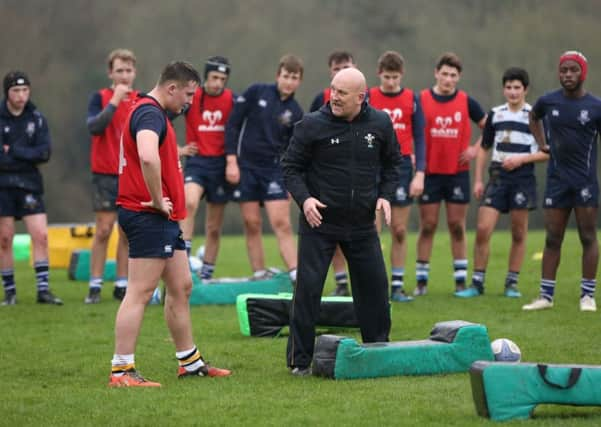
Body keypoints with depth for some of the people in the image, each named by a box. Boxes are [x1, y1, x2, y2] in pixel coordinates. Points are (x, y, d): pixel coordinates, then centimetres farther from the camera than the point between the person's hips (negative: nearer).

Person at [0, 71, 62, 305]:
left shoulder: (36, 118, 4)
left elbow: (44, 153, -6)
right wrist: (27, 156, -13)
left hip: (29, 184, 2)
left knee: (40, 235, -7)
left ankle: (43, 289, -2)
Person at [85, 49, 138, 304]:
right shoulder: (100, 98, -3)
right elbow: (94, 127, -19)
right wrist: (114, 101, -24)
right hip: (106, 175, -3)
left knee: (127, 232, 4)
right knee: (103, 230, -5)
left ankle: (122, 286, 9)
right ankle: (95, 286, -1)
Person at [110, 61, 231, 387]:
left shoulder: (151, 112, 18)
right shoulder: (149, 113, -17)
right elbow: (147, 157, -35)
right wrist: (158, 200, -25)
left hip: (163, 218, 11)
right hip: (148, 217, -11)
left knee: (181, 287, 16)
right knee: (139, 293, -10)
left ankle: (190, 363, 25)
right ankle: (121, 371, -9)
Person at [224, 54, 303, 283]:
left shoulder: (295, 112, 4)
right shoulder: (256, 92, -2)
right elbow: (233, 124, -2)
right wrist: (231, 161, -7)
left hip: (275, 170, 1)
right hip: (245, 167, -1)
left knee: (282, 223, -9)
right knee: (252, 223, 0)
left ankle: (296, 275, -12)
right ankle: (259, 274, 8)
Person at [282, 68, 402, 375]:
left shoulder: (380, 123, -1)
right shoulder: (312, 125, -11)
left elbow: (392, 162, 14)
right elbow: (291, 166, -3)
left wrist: (385, 194, 0)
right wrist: (303, 198, -19)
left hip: (362, 223, 3)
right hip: (319, 223, -3)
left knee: (374, 287, 8)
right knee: (308, 288, -7)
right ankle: (300, 359, 2)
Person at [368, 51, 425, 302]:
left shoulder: (412, 99, 4)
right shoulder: (368, 98, 0)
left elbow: (419, 138, 5)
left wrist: (419, 174, -3)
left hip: (401, 168, 2)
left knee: (399, 231, 5)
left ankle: (397, 286, 11)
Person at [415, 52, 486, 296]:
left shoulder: (466, 102, 2)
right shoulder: (421, 100, -1)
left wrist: (476, 149, 0)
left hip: (458, 172, 1)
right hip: (430, 172, -1)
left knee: (457, 226, 3)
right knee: (427, 226, 2)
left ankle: (461, 279, 8)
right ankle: (421, 280, 8)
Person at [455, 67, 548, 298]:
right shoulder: (495, 114, 9)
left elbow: (546, 152, 0)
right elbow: (483, 148, 16)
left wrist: (521, 159, -13)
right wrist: (478, 180, 9)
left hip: (523, 178, -2)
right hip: (497, 178, 2)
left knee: (518, 234, 3)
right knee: (482, 230, -6)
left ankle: (512, 283, 14)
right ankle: (477, 283, 2)